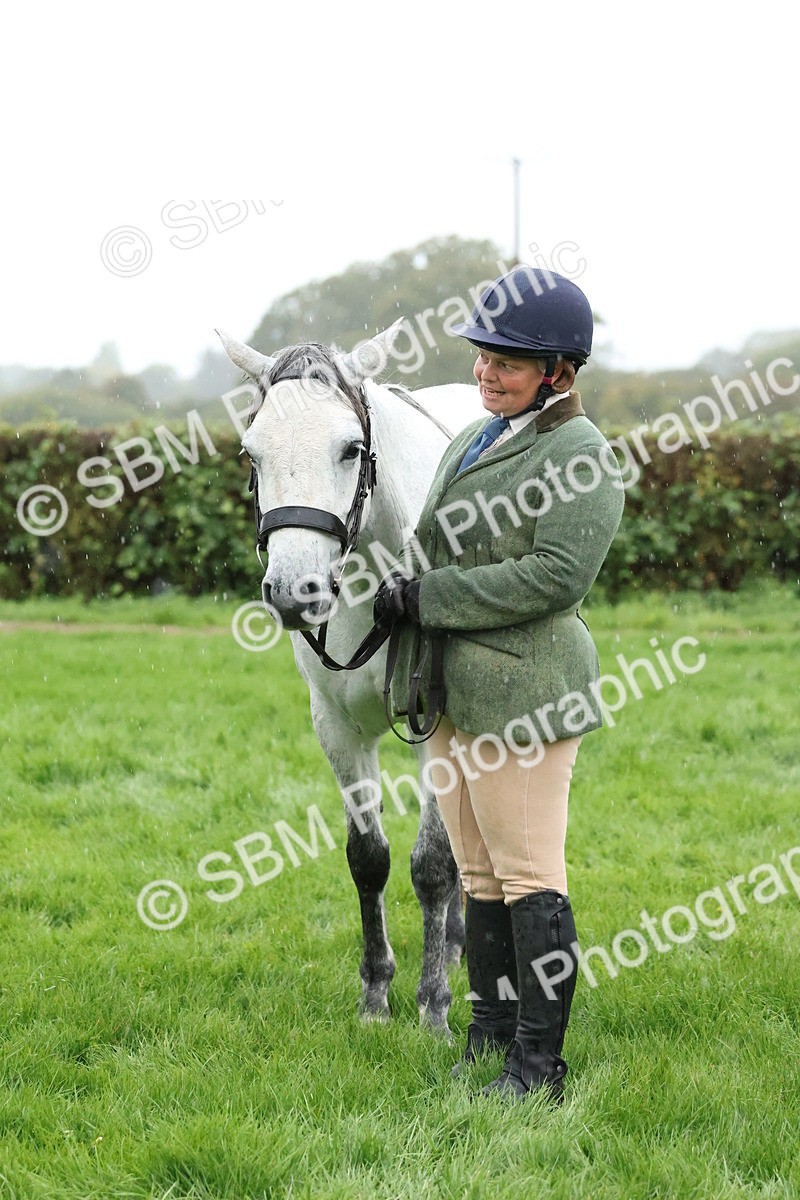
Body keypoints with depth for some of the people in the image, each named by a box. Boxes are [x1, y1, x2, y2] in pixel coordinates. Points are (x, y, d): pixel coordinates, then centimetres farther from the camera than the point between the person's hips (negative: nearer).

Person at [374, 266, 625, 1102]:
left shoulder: (580, 454, -11)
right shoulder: (472, 441, 17)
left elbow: (558, 575, -22)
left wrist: (427, 596, -19)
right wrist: (405, 585, 4)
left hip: (520, 691, -9)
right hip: (450, 691, 9)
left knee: (529, 877, -4)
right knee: (479, 877, 15)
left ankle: (539, 1065, 2)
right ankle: (490, 1034, 25)